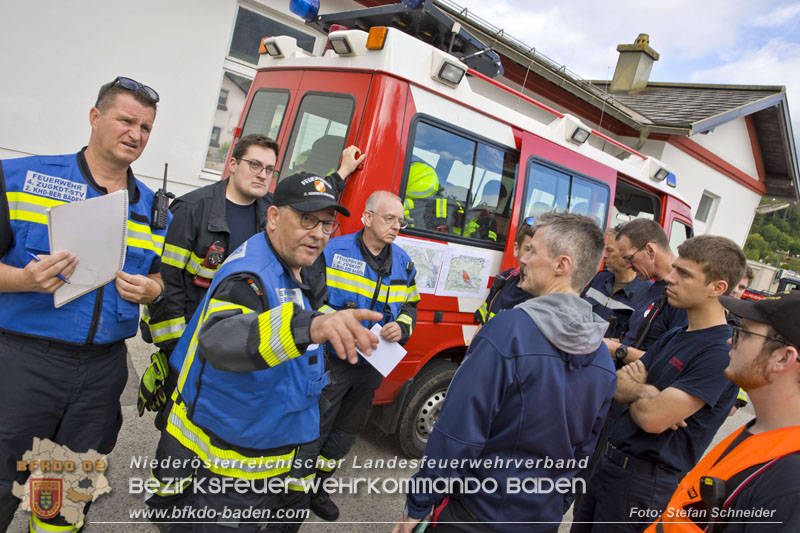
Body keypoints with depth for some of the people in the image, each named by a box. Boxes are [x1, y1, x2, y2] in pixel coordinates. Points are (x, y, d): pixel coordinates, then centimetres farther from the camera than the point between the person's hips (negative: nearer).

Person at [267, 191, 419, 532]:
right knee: (312, 434, -2)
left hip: (372, 366, 6)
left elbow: (411, 305, 16)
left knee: (347, 432, 20)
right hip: (332, 361, -6)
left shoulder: (403, 263, 6)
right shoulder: (334, 251, -11)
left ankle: (316, 487, 43)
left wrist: (402, 328, -5)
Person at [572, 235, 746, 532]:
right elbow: (616, 387, 4)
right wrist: (644, 392, -18)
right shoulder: (672, 337, 9)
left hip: (645, 479, -8)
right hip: (609, 462, 8)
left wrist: (633, 391, -6)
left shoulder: (721, 353, -22)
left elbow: (652, 418, -27)